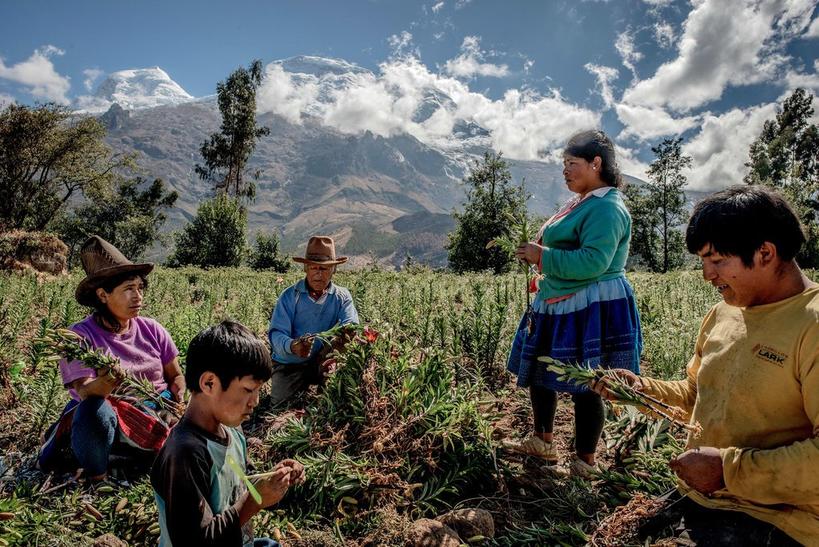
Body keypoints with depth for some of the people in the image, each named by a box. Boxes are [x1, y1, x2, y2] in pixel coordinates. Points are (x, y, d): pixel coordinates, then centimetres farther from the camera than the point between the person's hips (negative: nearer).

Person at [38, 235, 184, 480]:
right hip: (108, 420, -5)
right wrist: (104, 383, -47)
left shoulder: (151, 330, -1)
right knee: (94, 409, -38)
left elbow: (176, 377, 9)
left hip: (157, 420, 5)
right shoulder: (81, 335, -12)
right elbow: (84, 392, -24)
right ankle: (96, 477, -9)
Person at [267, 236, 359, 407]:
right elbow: (276, 333, -17)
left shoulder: (342, 297, -1)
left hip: (323, 363, 1)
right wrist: (292, 346, -41)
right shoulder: (289, 296, -7)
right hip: (289, 365, -1)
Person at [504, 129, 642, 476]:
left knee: (584, 387, 1)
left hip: (591, 310, -11)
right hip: (561, 308, 11)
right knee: (538, 373, 18)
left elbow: (592, 262, -27)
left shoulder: (606, 208, -16)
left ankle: (585, 464, 18)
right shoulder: (583, 203, 16)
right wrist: (539, 251, 9)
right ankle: (543, 443, 36)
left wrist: (543, 256, -19)